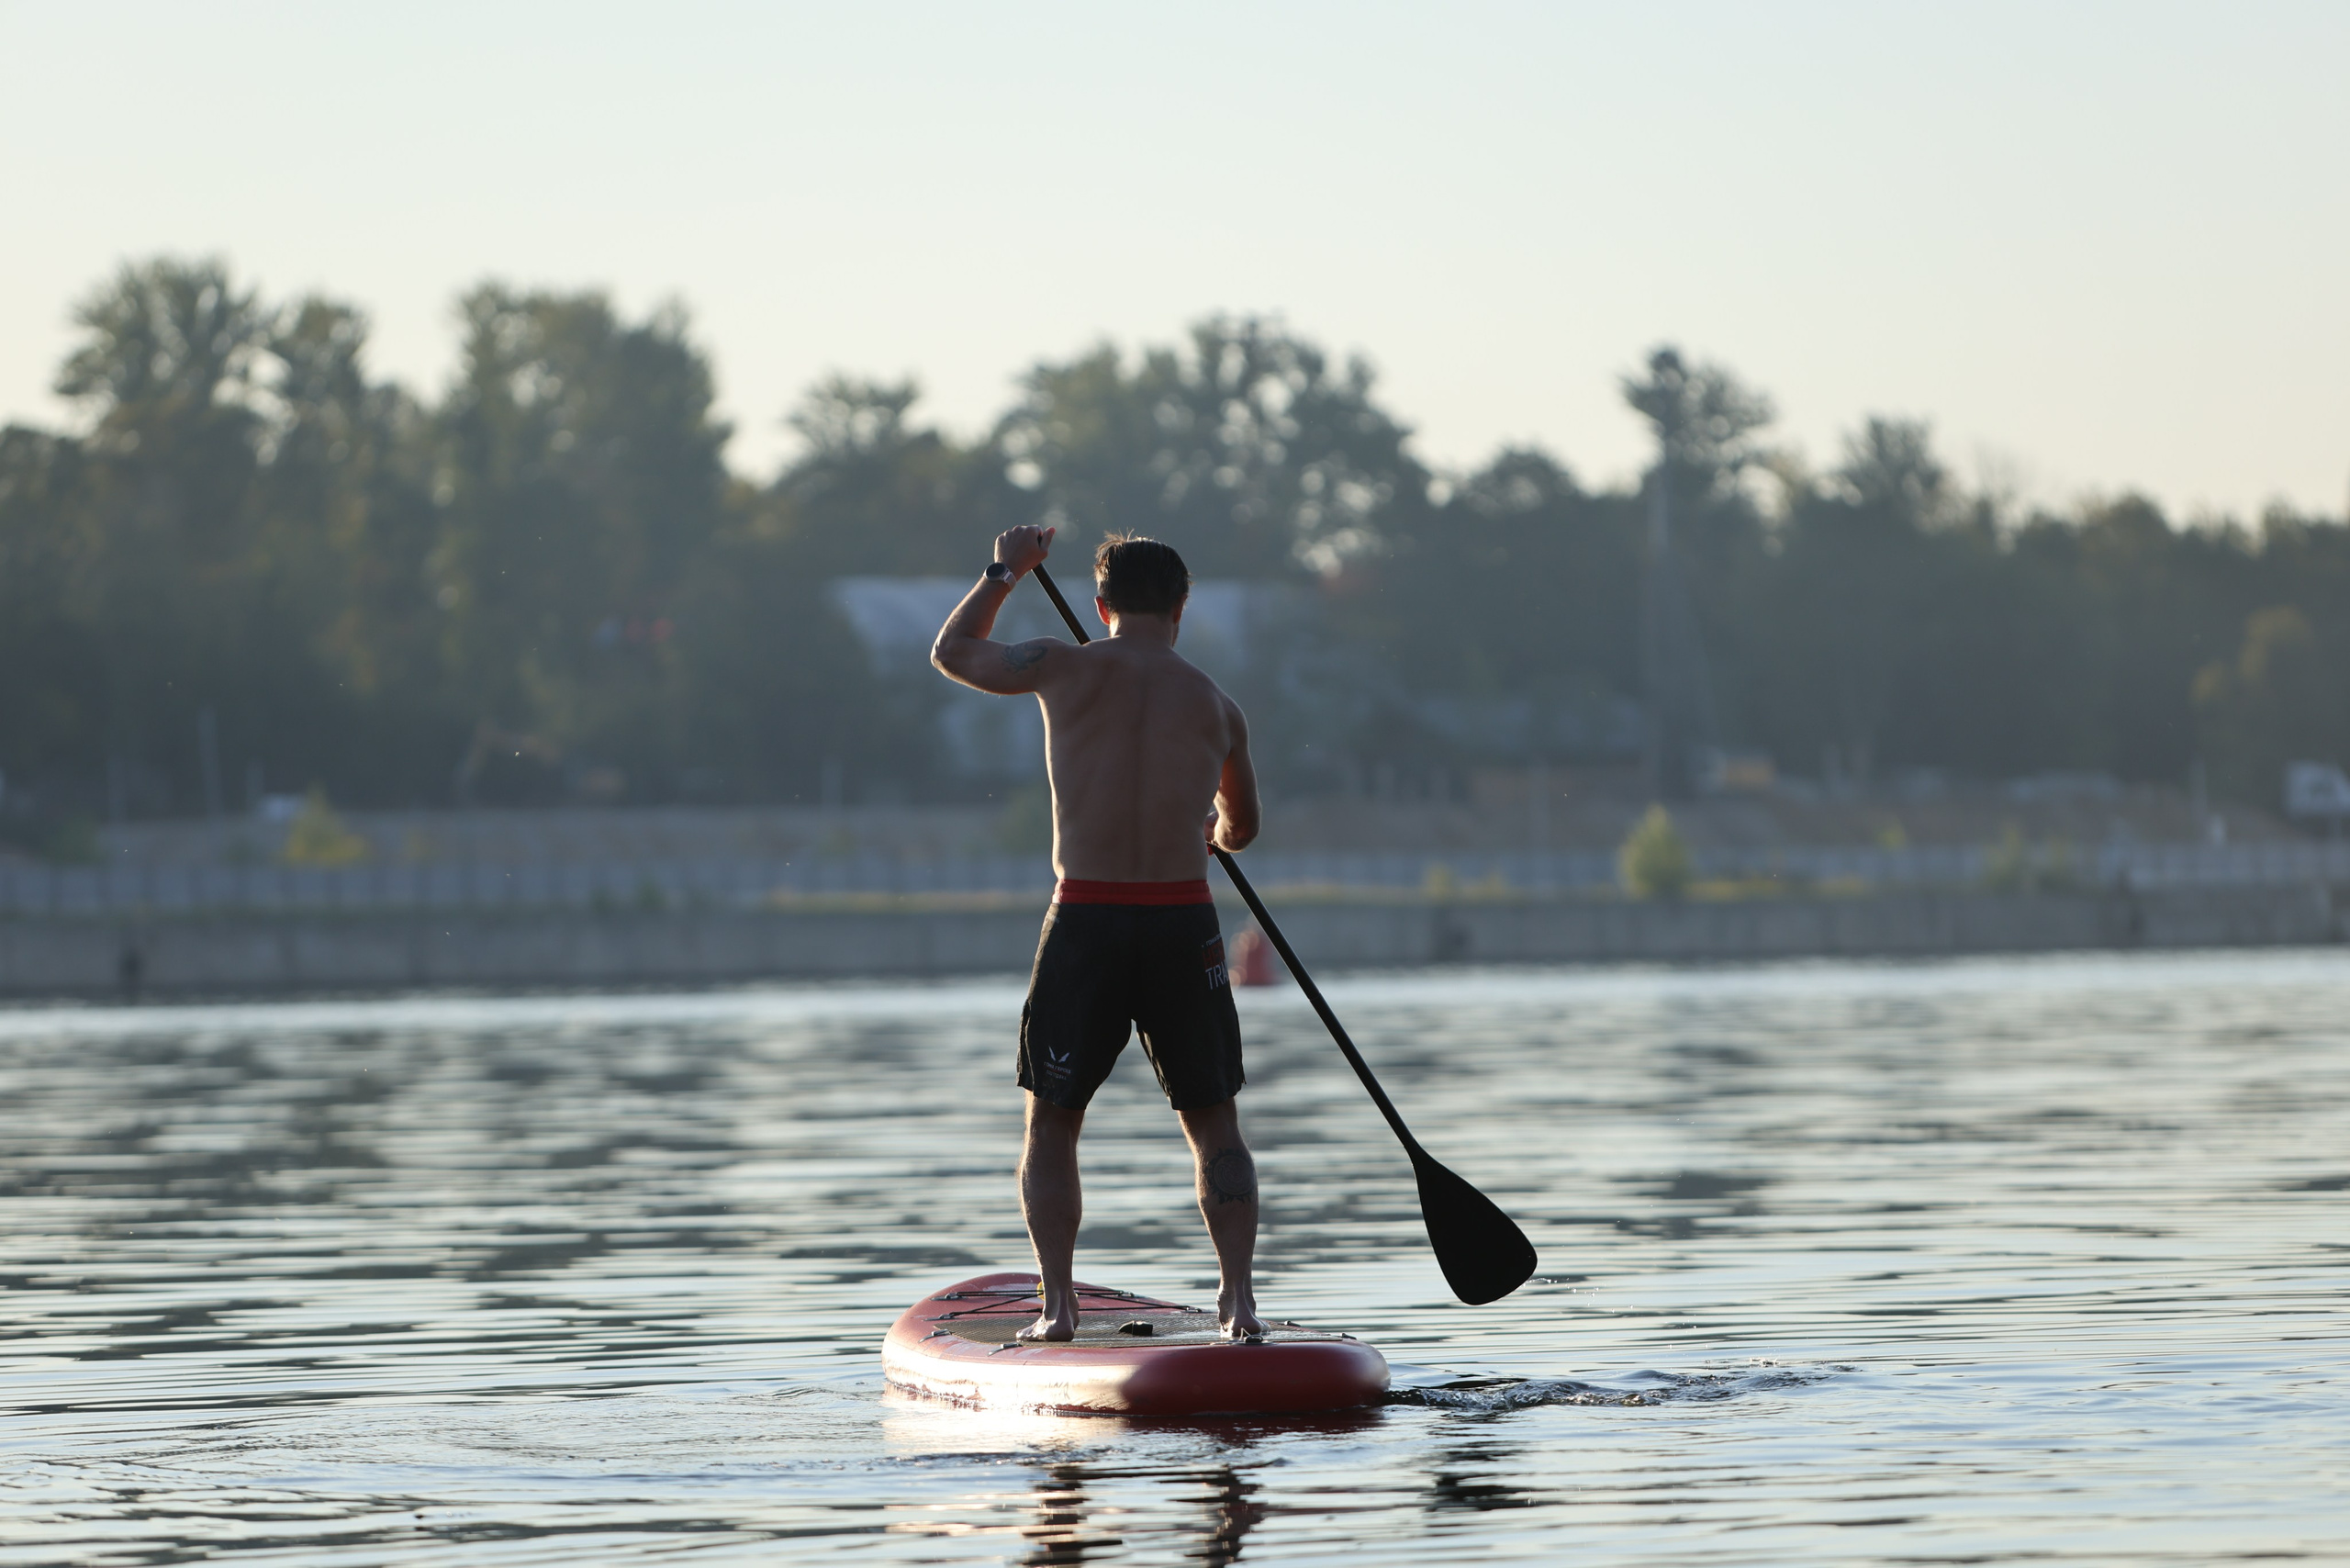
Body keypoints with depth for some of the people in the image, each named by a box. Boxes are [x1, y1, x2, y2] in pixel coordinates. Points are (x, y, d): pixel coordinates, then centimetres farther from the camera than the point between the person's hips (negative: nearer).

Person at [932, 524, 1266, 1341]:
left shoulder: (1065, 669, -2)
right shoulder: (1216, 706, 7)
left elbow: (951, 651, 16)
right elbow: (1242, 827, 24)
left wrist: (1004, 572, 31)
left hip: (1086, 922, -1)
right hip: (1185, 925, 1)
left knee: (1052, 1125, 12)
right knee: (1215, 1126, 14)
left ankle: (1057, 1303, 1)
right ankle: (1239, 1298, 3)